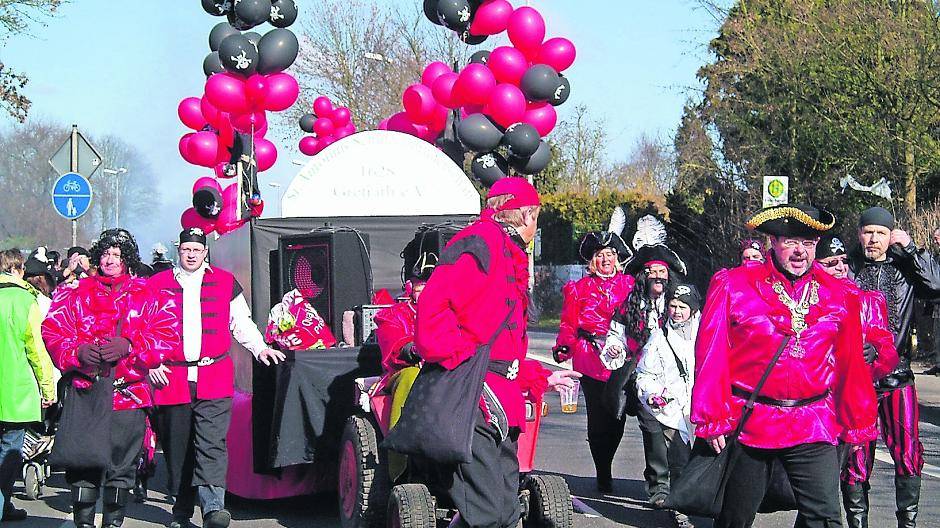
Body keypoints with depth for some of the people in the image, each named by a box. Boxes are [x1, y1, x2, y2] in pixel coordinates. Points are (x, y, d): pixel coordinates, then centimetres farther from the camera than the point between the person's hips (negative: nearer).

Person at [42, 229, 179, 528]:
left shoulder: (148, 297, 9)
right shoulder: (75, 293, 12)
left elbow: (167, 336, 0)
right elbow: (52, 330, 6)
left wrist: (129, 345, -15)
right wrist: (78, 350, -14)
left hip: (129, 393, 0)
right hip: (84, 391, 0)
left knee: (122, 465, 3)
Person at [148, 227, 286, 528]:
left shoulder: (225, 282, 12)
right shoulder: (157, 285, 10)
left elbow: (241, 323, 18)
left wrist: (259, 348, 5)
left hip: (215, 377, -1)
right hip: (171, 378, 1)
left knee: (212, 443, -14)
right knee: (177, 447, 7)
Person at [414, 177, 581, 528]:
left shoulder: (509, 256, 25)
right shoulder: (480, 243, -7)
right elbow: (432, 308, -20)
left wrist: (543, 378, 32)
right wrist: (460, 362, -23)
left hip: (499, 405, 10)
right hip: (473, 399, -10)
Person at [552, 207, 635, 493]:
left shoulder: (629, 285, 11)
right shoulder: (579, 289, 8)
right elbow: (568, 324, 6)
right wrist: (563, 347, -10)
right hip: (590, 360, -2)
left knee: (617, 418, 2)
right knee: (598, 418, -1)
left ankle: (605, 470, 22)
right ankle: (603, 476, 10)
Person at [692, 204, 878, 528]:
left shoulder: (838, 296, 6)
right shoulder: (732, 286, -2)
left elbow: (850, 364, 11)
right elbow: (712, 355, -5)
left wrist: (856, 423, 12)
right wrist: (711, 418, -9)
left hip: (814, 427, 1)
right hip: (749, 424, -1)